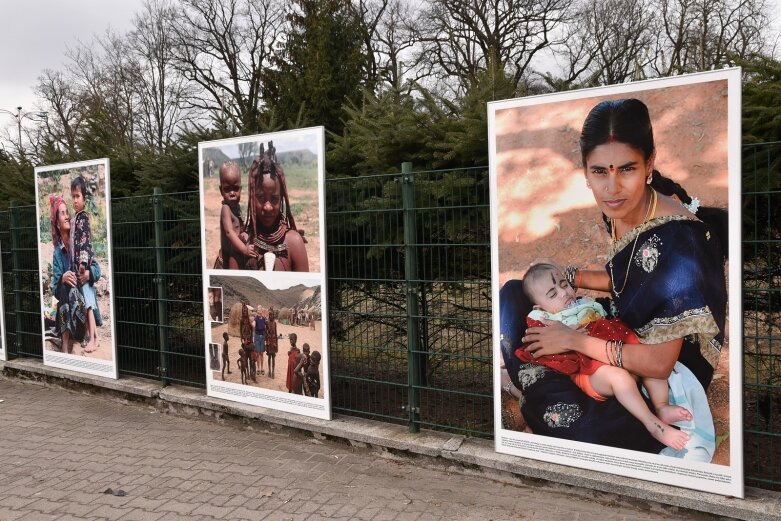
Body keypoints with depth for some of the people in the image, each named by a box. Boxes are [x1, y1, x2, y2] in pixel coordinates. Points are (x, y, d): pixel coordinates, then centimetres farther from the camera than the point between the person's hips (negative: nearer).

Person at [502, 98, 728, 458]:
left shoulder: (676, 239, -31)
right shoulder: (619, 209, -9)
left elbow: (658, 363, -27)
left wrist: (573, 340, -20)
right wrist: (568, 277, 0)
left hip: (667, 375, -8)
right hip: (625, 332, 8)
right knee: (513, 294, 5)